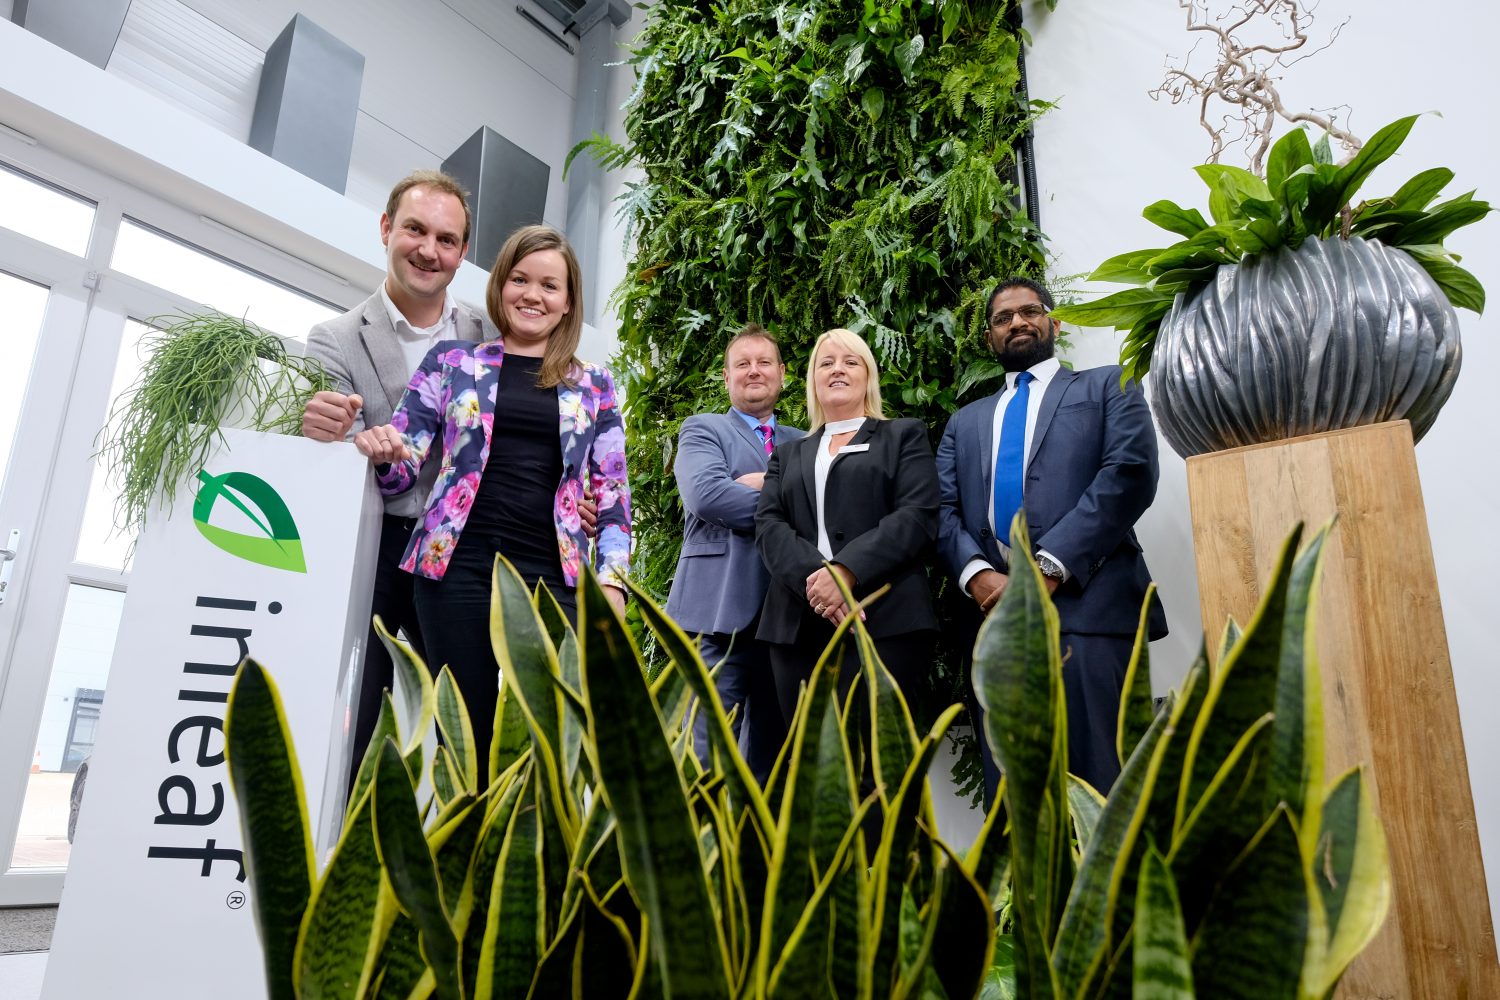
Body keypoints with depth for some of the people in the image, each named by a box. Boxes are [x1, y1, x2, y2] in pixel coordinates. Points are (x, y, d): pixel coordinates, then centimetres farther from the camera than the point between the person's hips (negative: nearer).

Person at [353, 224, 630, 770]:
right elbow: (400, 467, 9)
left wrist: (612, 578, -1)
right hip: (459, 566, 0)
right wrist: (379, 449, -14)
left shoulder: (594, 385, 13)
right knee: (468, 740, 1)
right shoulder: (452, 359, 11)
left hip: (554, 576, 0)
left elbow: (612, 493, 11)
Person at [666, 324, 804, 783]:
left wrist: (769, 484, -12)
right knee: (711, 754, -3)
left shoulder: (801, 443, 20)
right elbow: (705, 493, -15)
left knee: (772, 757, 12)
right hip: (724, 611, -5)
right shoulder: (703, 429, 6)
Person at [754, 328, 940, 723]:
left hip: (883, 619, -3)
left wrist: (846, 572, -16)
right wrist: (812, 578, -13)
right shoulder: (788, 454, 24)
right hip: (797, 625, 4)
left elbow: (917, 516, -2)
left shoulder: (904, 436, 15)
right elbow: (768, 525, 7)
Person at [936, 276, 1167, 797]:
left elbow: (1130, 473, -3)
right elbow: (944, 510, 12)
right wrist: (978, 575, -9)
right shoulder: (965, 422, 25)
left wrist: (1050, 567, -13)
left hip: (1087, 604, -3)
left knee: (1101, 783, -5)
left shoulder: (1108, 387, 14)